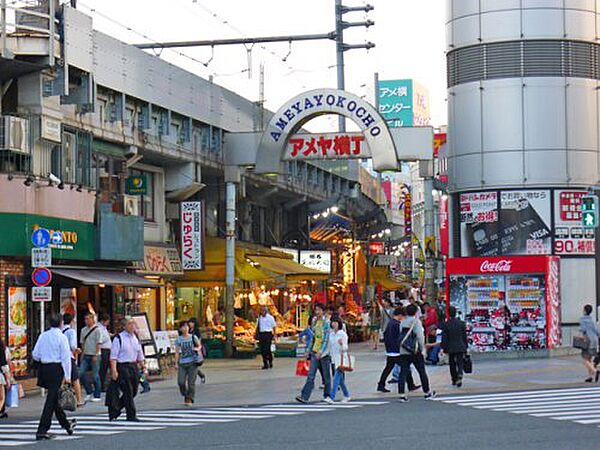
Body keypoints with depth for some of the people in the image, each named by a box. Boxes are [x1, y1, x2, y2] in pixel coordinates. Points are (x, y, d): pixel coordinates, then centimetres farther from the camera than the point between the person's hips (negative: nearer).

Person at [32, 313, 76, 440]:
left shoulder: (43, 336, 5)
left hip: (44, 368, 6)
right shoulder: (62, 337, -9)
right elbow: (66, 357, -11)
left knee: (54, 398, 18)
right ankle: (42, 431, -8)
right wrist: (67, 376, -9)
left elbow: (35, 354, 5)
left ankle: (66, 424, 34)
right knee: (51, 400, -4)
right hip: (56, 369, -6)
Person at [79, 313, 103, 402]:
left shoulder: (97, 330, -6)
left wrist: (96, 355, -14)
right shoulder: (83, 330, 12)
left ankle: (97, 395, 6)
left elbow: (98, 343, -9)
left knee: (95, 376, -2)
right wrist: (82, 353, 11)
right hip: (86, 355, 6)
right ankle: (89, 392, 12)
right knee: (82, 373, -2)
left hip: (94, 355, -6)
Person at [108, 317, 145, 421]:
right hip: (123, 367, -7)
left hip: (134, 366, 7)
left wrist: (143, 367, 15)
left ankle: (114, 409, 26)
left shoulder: (136, 338, 13)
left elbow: (140, 355, 21)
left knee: (133, 392, 9)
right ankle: (131, 416, 2)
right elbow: (113, 356, -11)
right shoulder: (119, 338, -7)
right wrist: (114, 370, -19)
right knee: (128, 392, -6)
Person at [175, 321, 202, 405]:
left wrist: (197, 349, -8)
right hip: (182, 363, 1)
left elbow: (199, 346, 16)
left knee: (191, 382, -5)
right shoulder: (179, 339, 5)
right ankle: (185, 395, 18)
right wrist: (176, 363, 0)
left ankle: (190, 399, 5)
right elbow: (177, 352, 6)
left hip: (192, 362, -1)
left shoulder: (193, 337, 3)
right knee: (181, 382, -8)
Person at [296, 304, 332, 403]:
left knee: (326, 375, 8)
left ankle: (327, 396, 21)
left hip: (324, 352, -5)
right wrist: (309, 350, 14)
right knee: (311, 375, -4)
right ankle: (304, 396, -11)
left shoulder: (326, 322, -9)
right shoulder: (314, 321, 10)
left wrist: (320, 352, -21)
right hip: (314, 352, 5)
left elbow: (326, 339, -14)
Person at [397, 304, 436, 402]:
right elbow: (420, 336, -15)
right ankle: (427, 392, 21)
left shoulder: (402, 323, 8)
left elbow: (400, 336, 8)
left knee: (403, 372, 1)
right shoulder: (416, 322, -8)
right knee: (422, 372, 10)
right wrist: (422, 349, -7)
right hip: (415, 352, -4)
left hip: (403, 352, 4)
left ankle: (402, 394, -8)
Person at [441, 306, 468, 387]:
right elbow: (464, 336, 4)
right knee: (460, 363, 2)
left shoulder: (446, 324, -8)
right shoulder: (461, 323, -2)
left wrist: (443, 348, 0)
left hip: (450, 348, -1)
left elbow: (444, 338, -6)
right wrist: (465, 347, 13)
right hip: (460, 347, 1)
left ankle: (454, 380, 19)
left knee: (452, 364, 13)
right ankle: (459, 376, -24)